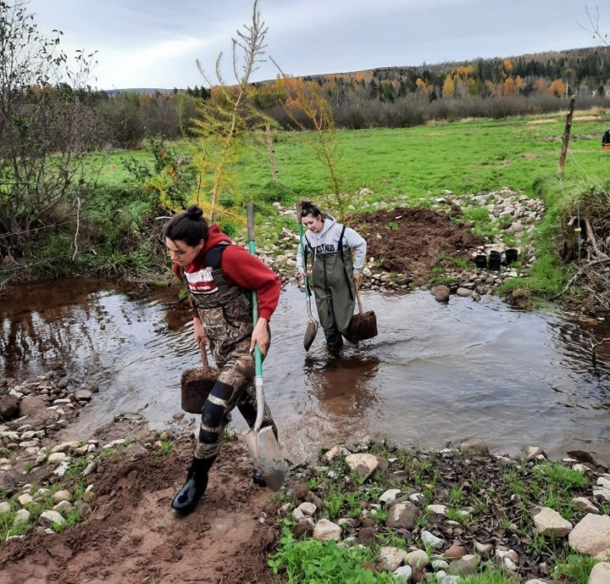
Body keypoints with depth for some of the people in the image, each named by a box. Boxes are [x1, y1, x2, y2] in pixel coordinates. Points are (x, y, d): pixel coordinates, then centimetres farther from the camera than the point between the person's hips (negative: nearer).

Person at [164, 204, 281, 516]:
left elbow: (270, 282, -18)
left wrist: (262, 323, -25)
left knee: (214, 409, -11)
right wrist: (198, 321, 16)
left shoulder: (227, 256, -26)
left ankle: (197, 479, 9)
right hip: (219, 344, 8)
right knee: (247, 402, 19)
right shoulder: (182, 263, -3)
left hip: (247, 343, -8)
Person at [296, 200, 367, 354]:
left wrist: (357, 269, -5)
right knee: (325, 315, 8)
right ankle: (334, 344, 25)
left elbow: (361, 244, -9)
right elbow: (301, 252, 19)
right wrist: (301, 268, 1)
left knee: (343, 312, 4)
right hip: (320, 282, 4)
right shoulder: (308, 236, -2)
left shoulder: (340, 230, -18)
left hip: (341, 280, -4)